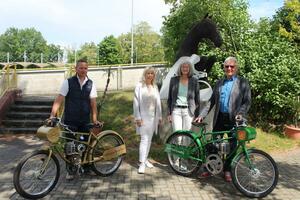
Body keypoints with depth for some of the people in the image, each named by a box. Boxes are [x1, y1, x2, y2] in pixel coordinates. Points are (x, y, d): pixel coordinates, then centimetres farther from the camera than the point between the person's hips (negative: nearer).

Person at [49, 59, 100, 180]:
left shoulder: (90, 84, 2)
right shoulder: (68, 82, -5)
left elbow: (93, 102, 1)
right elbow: (59, 99, -9)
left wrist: (94, 119, -6)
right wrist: (52, 115, -19)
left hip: (85, 121, 2)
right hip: (70, 120, -2)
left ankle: (86, 167, 27)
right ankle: (70, 170, 20)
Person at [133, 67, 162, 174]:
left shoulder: (155, 87, 8)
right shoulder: (139, 86, -5)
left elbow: (158, 102, 12)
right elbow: (136, 102, -7)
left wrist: (159, 116, 11)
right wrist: (137, 117, -11)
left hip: (153, 117, 5)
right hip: (143, 117, -5)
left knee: (149, 139, 12)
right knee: (144, 139, -9)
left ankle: (145, 159, 26)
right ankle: (142, 163, -5)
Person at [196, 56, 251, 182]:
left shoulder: (243, 83, 2)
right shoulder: (219, 83, 13)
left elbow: (247, 101, -3)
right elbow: (212, 101, 13)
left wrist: (240, 114, -20)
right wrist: (202, 115, 6)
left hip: (234, 119, -2)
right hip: (219, 118, 3)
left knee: (232, 146, 7)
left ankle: (227, 170, 23)